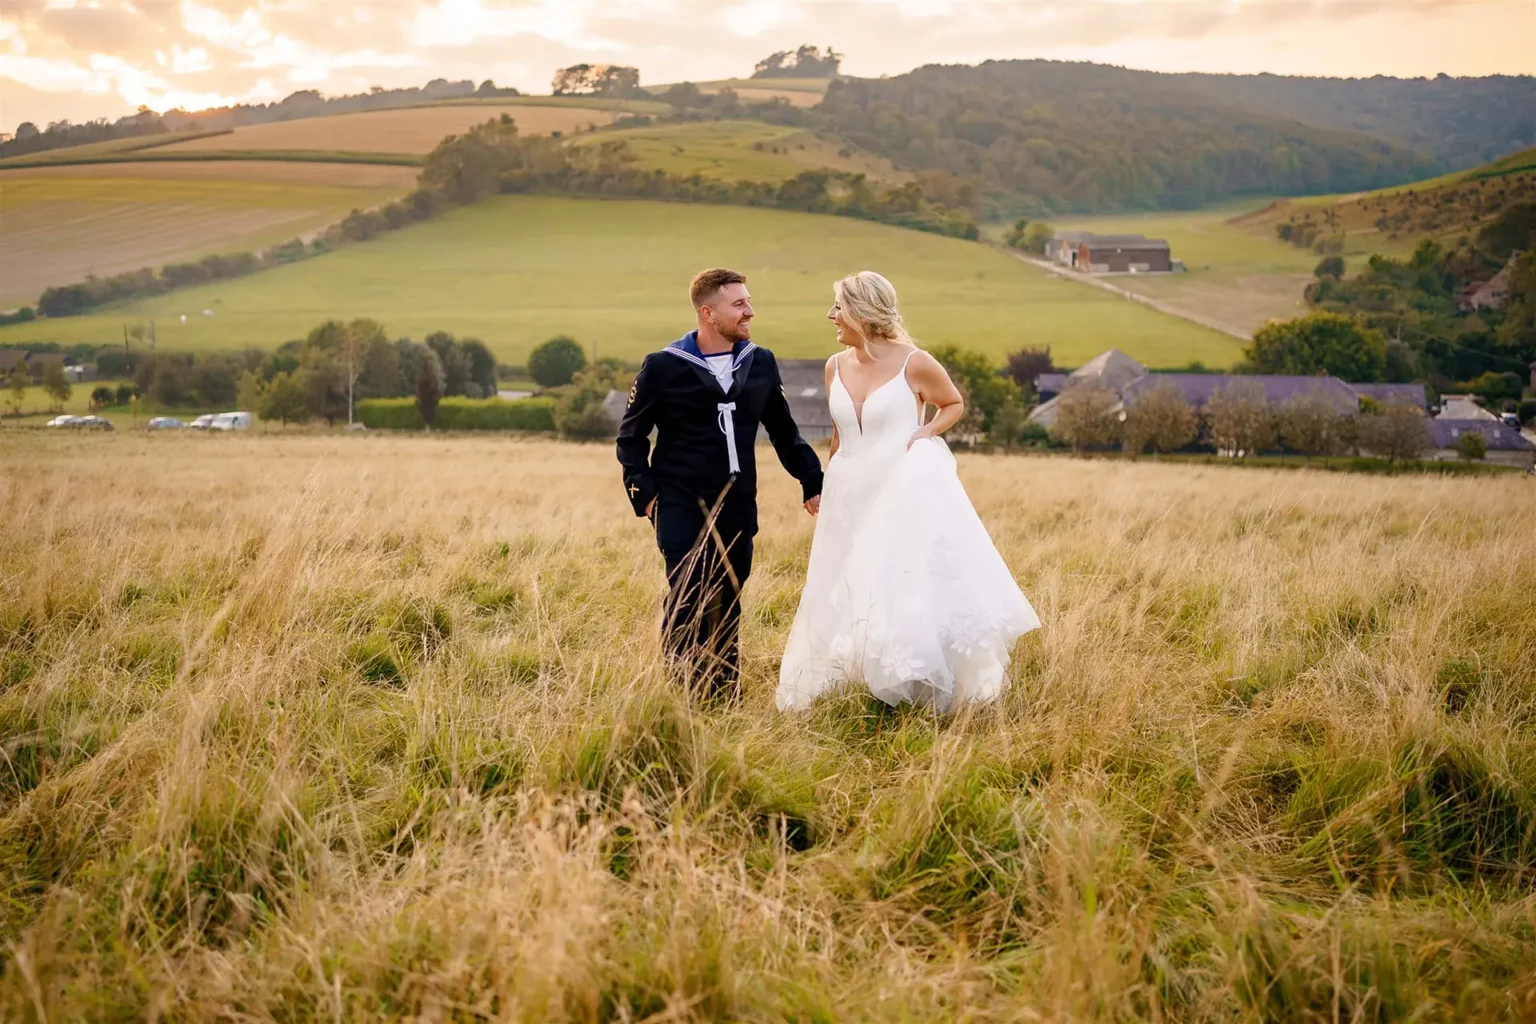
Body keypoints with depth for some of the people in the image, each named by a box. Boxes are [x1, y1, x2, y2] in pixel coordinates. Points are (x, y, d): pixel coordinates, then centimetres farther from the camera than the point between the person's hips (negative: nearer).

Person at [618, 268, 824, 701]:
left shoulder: (761, 363, 6)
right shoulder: (664, 367, -6)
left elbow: (784, 431, 17)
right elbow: (631, 435, 3)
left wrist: (812, 482, 16)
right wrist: (644, 492, -6)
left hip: (737, 507, 4)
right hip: (681, 506, -4)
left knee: (727, 604, 9)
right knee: (688, 596, -16)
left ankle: (726, 694, 19)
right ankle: (682, 689, -3)